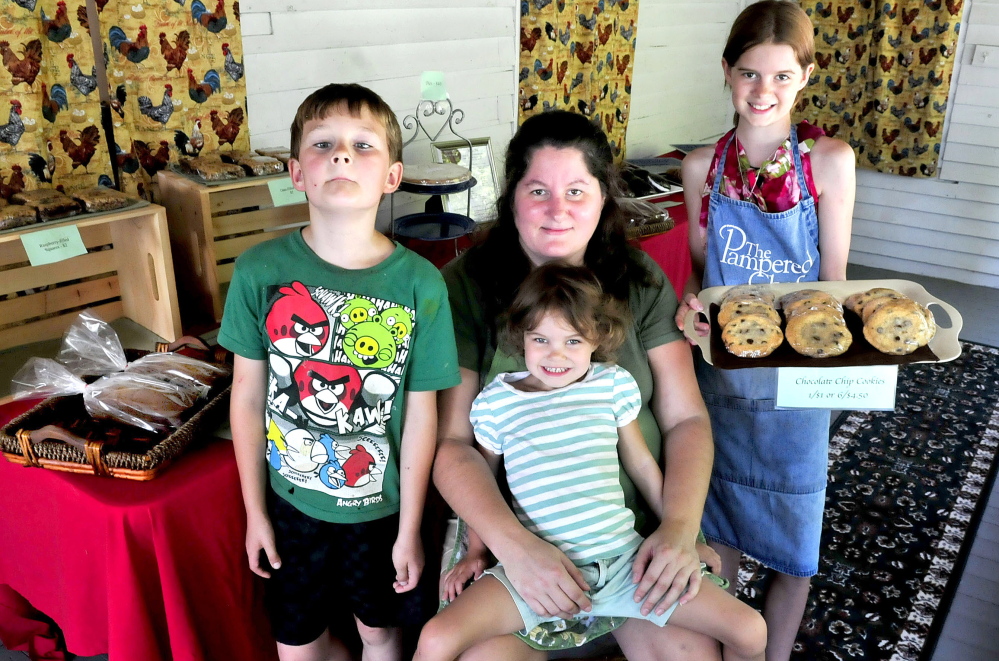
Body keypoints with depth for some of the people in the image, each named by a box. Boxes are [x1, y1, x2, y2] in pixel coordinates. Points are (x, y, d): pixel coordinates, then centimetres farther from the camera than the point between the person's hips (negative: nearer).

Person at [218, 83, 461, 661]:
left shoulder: (420, 283, -17)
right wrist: (255, 510, 1)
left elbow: (421, 412, -10)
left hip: (381, 506, -1)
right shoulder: (260, 271, -13)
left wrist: (410, 529, -4)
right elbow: (248, 394, -4)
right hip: (292, 502, 1)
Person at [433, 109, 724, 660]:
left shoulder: (640, 282, 2)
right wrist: (515, 546, -24)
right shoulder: (467, 285, -6)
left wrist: (680, 526, -16)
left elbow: (686, 419, 1)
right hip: (505, 528, -2)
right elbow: (451, 443, -10)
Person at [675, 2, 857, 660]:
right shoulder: (703, 165, -3)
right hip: (718, 371, 2)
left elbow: (833, 282, -5)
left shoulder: (829, 160, -9)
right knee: (719, 524, 19)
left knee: (792, 543, 10)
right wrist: (695, 302, -14)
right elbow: (701, 267, 6)